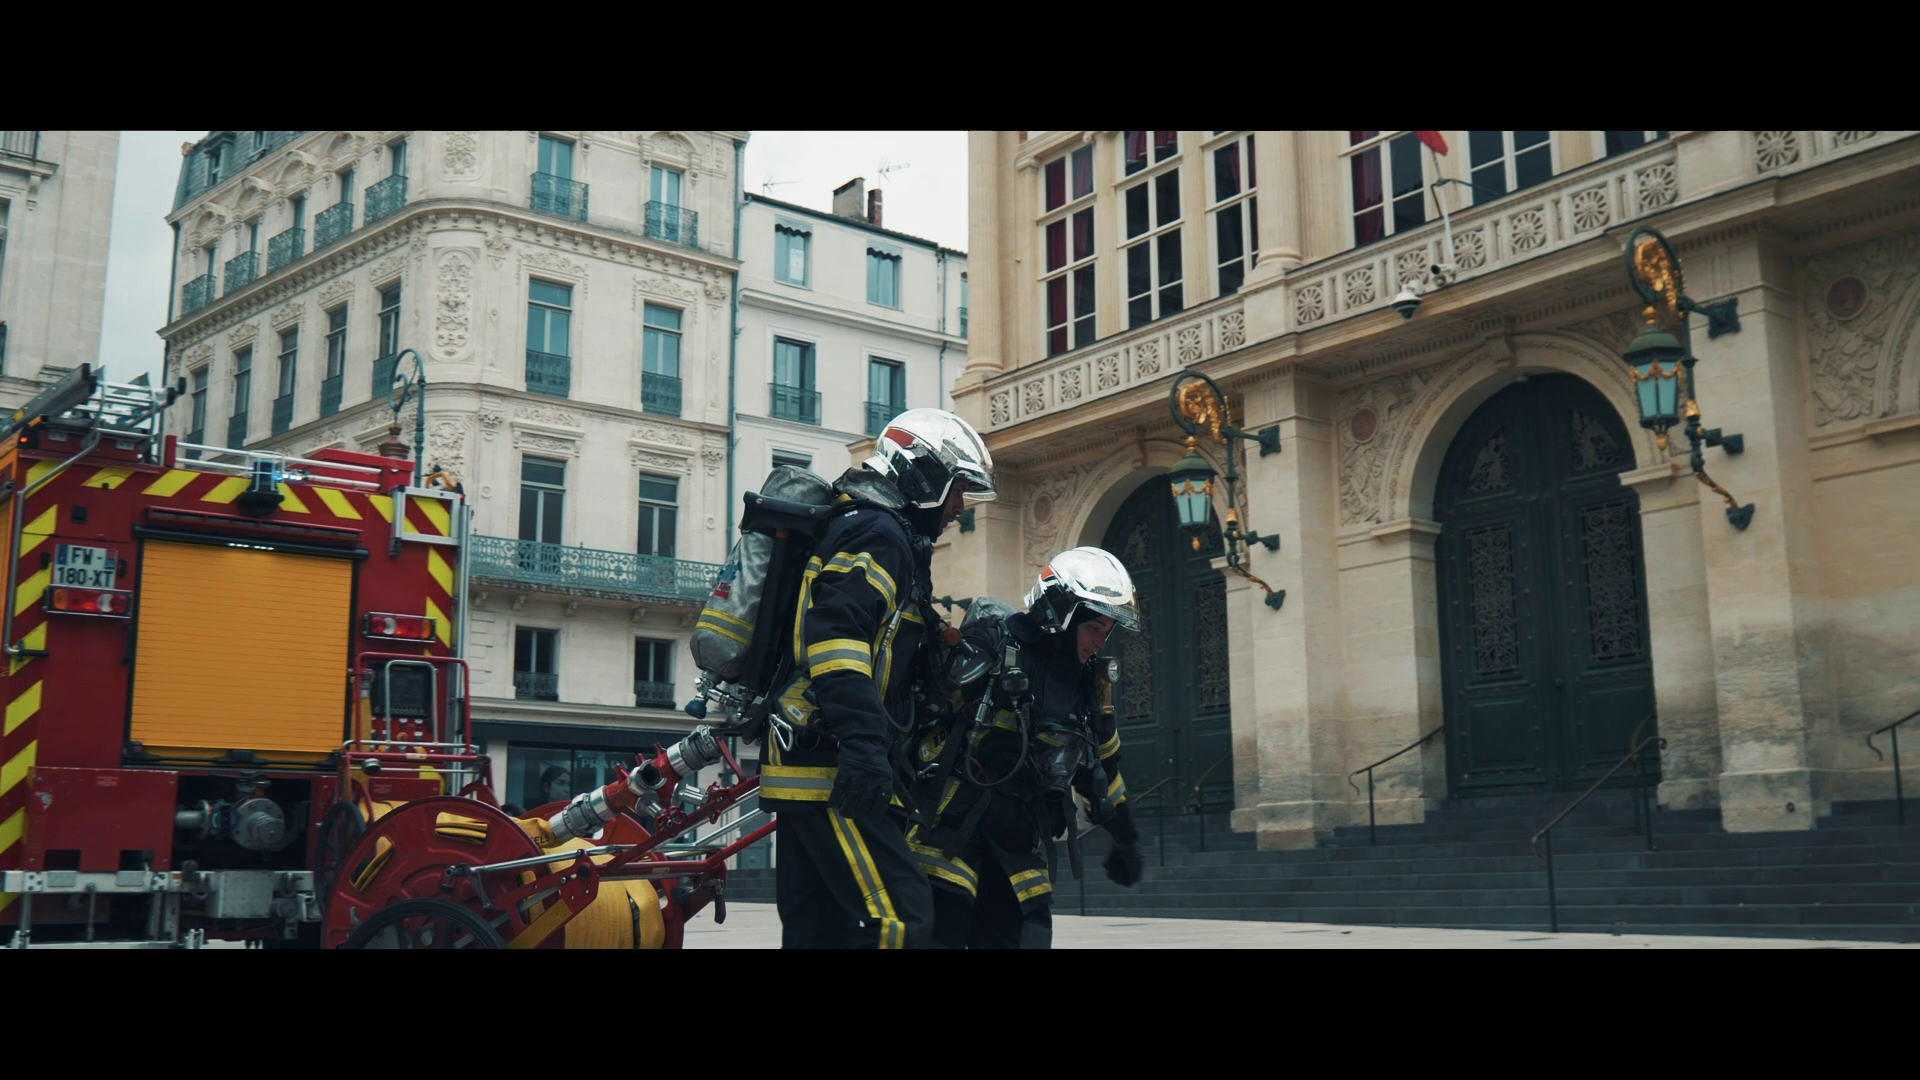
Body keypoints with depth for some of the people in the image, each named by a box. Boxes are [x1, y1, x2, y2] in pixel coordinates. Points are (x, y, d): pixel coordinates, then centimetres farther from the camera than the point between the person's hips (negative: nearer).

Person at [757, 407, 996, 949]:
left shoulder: (873, 532, 26)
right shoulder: (877, 533, -7)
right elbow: (837, 634, -23)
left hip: (801, 772, 11)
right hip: (831, 767, -11)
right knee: (902, 919, -16)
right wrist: (864, 743, -30)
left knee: (819, 928, 12)